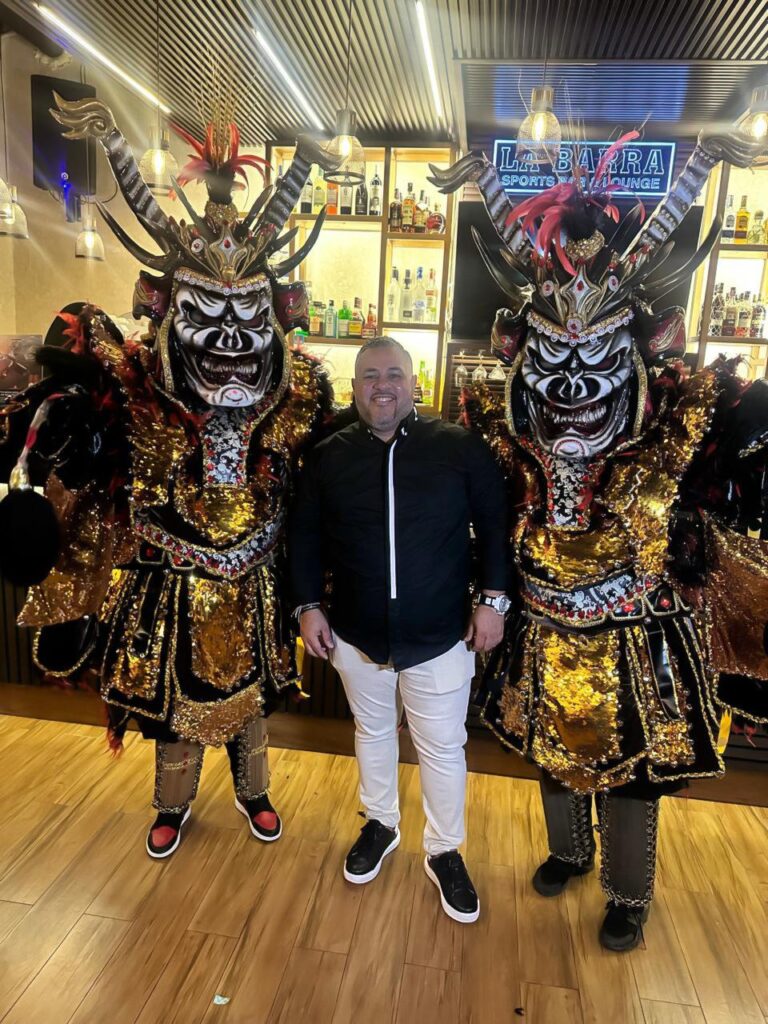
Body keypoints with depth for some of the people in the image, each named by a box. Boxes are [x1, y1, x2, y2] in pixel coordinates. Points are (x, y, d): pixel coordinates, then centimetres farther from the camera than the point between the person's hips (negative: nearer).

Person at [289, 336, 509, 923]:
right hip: (356, 633, 3)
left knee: (442, 748, 12)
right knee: (372, 732, 23)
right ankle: (380, 825, 48)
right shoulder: (330, 456, -1)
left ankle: (445, 852, 37)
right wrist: (309, 605, 0)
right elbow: (306, 537, 5)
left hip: (441, 636, -2)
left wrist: (492, 598, -7)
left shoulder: (461, 449, -8)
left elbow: (494, 526, -3)